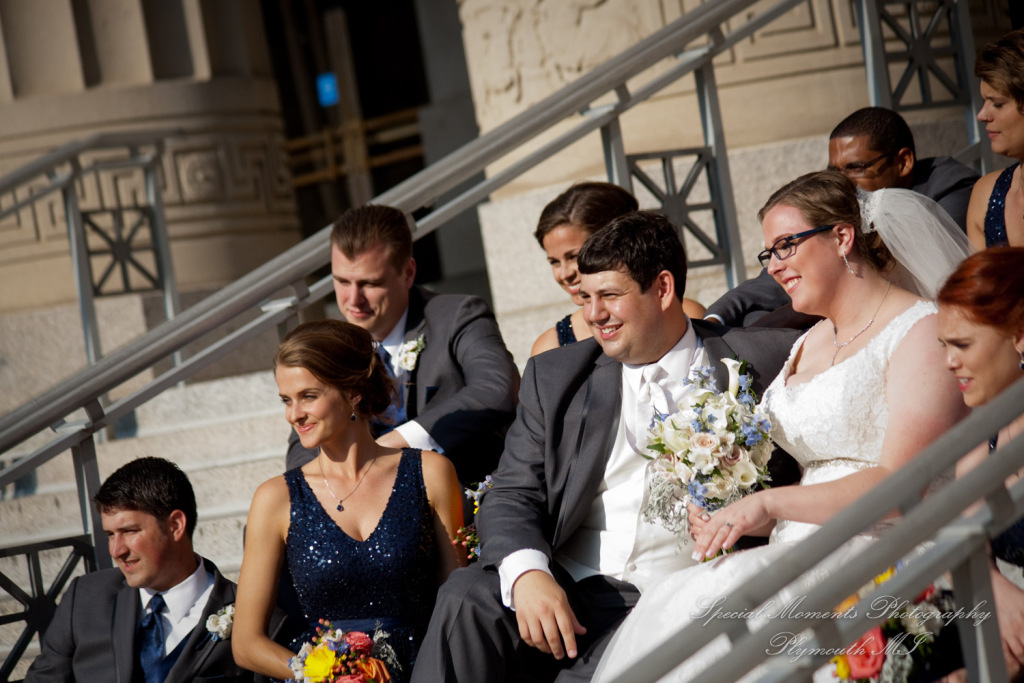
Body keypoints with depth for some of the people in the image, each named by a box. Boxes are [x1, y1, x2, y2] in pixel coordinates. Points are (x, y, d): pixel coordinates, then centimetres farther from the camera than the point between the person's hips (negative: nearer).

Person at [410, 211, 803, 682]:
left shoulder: (751, 362, 7)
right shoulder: (556, 376, 13)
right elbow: (511, 496, 5)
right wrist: (526, 572, -16)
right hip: (560, 585, 2)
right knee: (465, 598, -29)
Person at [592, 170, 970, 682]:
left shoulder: (921, 330, -2)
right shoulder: (808, 345, 25)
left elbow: (899, 486, -13)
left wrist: (770, 504, -19)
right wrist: (733, 519, 2)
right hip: (803, 553, 7)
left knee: (712, 602, -32)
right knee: (671, 602, -24)